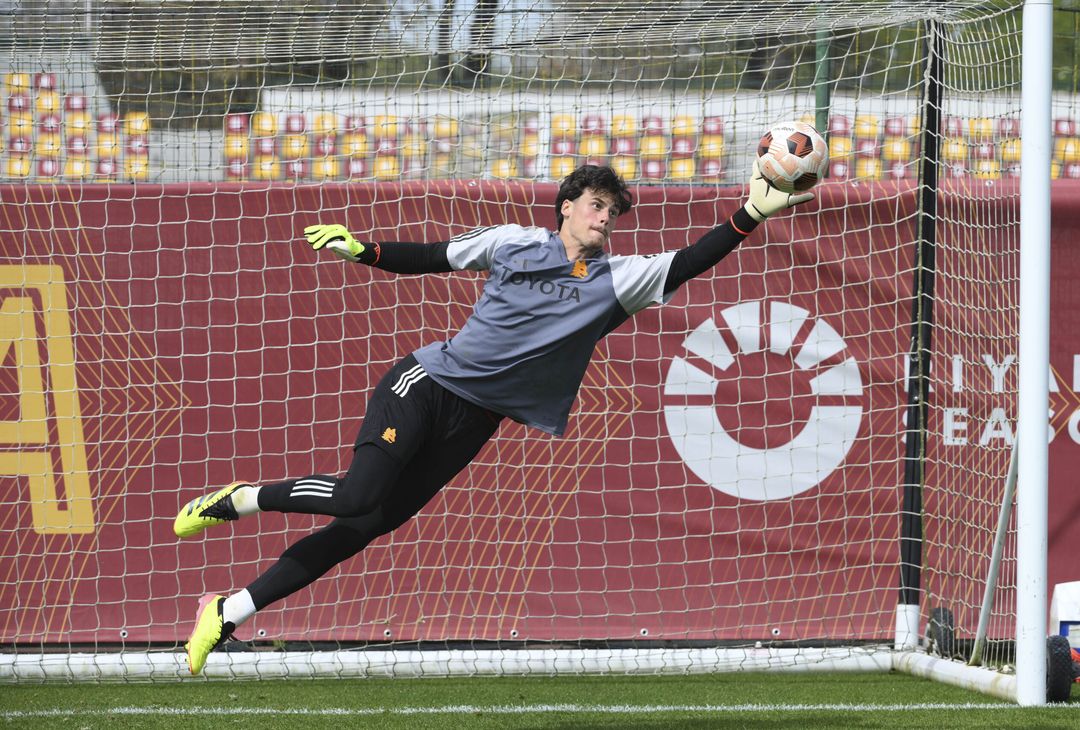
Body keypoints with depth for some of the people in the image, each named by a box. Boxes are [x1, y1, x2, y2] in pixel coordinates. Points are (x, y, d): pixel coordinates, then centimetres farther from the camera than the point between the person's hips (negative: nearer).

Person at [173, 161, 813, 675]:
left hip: (474, 421, 2)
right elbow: (430, 258, 11)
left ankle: (230, 612, 2)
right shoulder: (514, 242, 1)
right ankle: (238, 500, 0)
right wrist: (363, 251, -1)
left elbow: (687, 265, -11)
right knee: (358, 497, -25)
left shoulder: (617, 278, 1)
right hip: (430, 381, -2)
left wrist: (751, 217, -22)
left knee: (366, 527, -3)